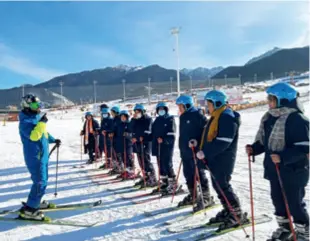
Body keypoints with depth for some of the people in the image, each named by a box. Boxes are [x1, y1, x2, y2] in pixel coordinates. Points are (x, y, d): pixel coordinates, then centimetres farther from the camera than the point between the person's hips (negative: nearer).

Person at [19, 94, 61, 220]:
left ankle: (34, 202, 35)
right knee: (40, 183, -11)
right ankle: (28, 210, -4)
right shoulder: (25, 122, -19)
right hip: (35, 157, -10)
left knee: (42, 180, 20)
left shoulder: (36, 118, 11)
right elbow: (34, 136, -34)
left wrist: (53, 140, 21)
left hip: (42, 155, 10)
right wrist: (42, 122, -31)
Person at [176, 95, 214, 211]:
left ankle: (206, 197, 6)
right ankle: (193, 195, 27)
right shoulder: (183, 117, 15)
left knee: (199, 173, -4)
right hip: (185, 151, 9)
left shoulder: (197, 115, -11)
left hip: (195, 150, -9)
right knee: (188, 173, 13)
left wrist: (198, 141, -23)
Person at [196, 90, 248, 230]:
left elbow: (223, 142, -25)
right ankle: (227, 211, 27)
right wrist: (199, 143, 9)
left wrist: (205, 152, -24)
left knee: (223, 186, -6)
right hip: (216, 159, 10)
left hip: (222, 160, -10)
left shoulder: (227, 117, -18)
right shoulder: (217, 116, 15)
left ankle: (237, 215, 6)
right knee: (217, 185, 15)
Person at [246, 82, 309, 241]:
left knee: (295, 203, 4)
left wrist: (282, 157, -30)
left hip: (293, 170, -8)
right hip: (274, 169, 8)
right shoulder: (269, 117, 7)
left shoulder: (297, 119, -19)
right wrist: (253, 149, -2)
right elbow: (264, 141, 15)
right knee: (277, 199, 17)